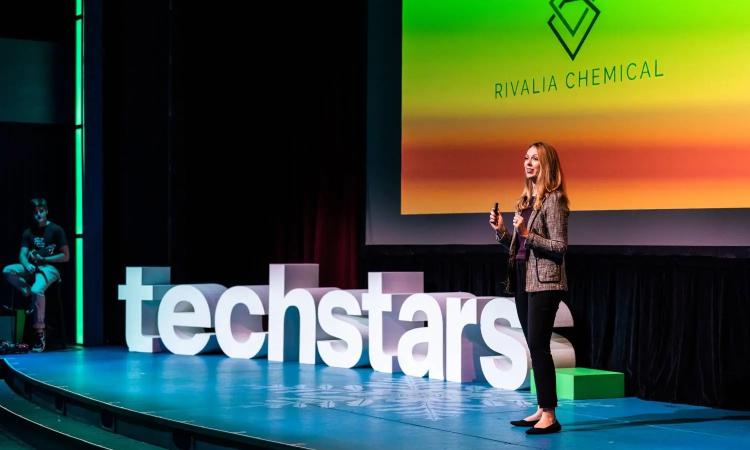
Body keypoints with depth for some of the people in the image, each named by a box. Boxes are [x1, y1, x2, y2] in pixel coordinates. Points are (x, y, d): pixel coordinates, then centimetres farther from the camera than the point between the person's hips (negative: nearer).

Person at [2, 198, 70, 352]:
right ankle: (31, 297, -10)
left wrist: (43, 259, -8)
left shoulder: (56, 230, 1)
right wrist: (27, 265, -20)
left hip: (49, 268, -5)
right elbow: (22, 255, 4)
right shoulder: (29, 232, 15)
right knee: (8, 271, -24)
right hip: (32, 268, 5)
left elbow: (65, 256, -2)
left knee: (37, 290, -36)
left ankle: (40, 333, -30)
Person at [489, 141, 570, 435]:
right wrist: (501, 231, 2)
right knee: (535, 347, 10)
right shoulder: (525, 200, 15)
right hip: (523, 281, 8)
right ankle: (542, 410, 16)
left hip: (544, 283, -8)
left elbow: (560, 246, -14)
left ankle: (550, 416, -9)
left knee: (538, 346, -11)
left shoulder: (553, 200, -9)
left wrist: (527, 233, -23)